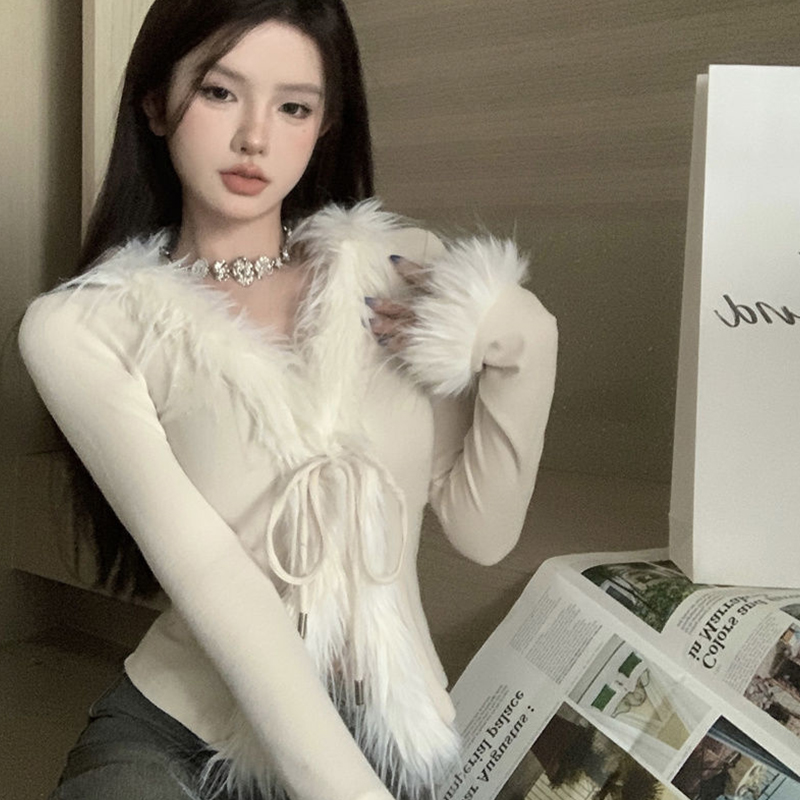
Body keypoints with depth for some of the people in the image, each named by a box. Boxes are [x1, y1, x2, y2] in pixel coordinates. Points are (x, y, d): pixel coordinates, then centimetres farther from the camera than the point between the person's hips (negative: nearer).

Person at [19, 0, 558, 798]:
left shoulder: (404, 273, 0)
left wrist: (520, 348, -14)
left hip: (397, 736, 3)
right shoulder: (81, 330, -8)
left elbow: (482, 532, -1)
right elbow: (212, 581, -17)